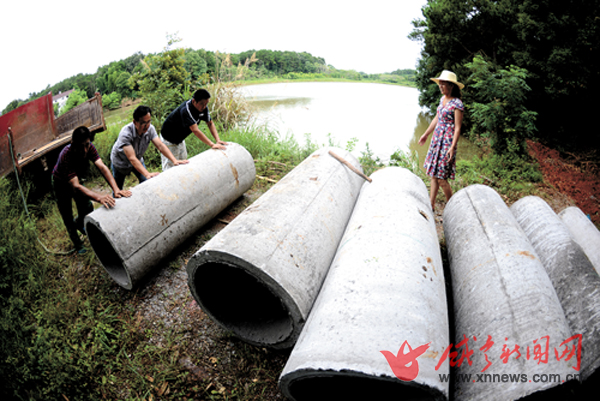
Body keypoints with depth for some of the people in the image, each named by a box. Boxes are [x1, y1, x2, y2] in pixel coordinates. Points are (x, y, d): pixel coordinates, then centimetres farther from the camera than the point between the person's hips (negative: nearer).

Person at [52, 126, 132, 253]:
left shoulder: (89, 147, -28)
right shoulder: (66, 156, -42)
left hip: (75, 178, 5)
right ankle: (77, 243, 31)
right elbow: (75, 187, -49)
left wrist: (116, 189, -53)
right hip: (61, 184, -4)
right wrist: (98, 197, -65)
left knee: (87, 209, 9)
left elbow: (102, 167, -38)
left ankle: (78, 223, 45)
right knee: (67, 216, 7)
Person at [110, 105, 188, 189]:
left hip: (138, 159, 4)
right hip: (120, 162, -4)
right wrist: (147, 174, -57)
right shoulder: (125, 134, -38)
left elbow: (160, 145, -28)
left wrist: (174, 160, -44)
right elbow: (132, 158, -45)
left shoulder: (150, 129, -24)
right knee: (118, 189, 9)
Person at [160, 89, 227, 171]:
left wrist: (218, 140, -20)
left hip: (180, 139, 8)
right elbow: (195, 130, -43)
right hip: (169, 139, -8)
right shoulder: (185, 109, -36)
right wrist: (212, 145, -47)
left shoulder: (203, 108, -13)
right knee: (169, 166, -5)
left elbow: (210, 123, -4)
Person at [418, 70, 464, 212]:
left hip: (447, 142, -8)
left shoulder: (457, 104, -14)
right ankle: (431, 205, 20)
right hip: (436, 139, 8)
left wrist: (453, 147, -23)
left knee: (441, 178, -5)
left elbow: (457, 127, -16)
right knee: (433, 174, 11)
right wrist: (426, 134, 28)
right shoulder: (442, 99, 10)